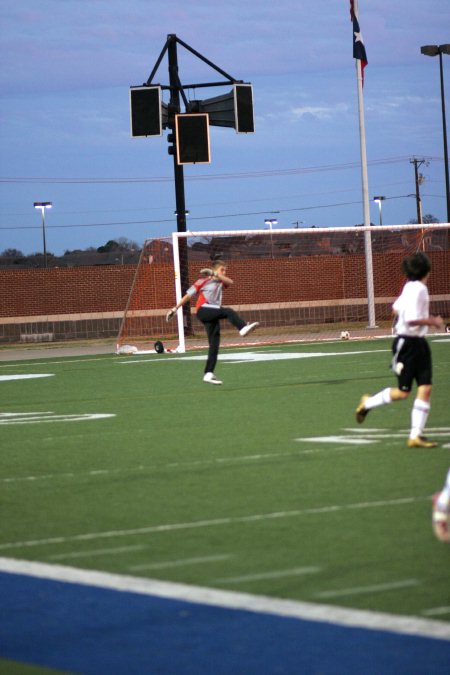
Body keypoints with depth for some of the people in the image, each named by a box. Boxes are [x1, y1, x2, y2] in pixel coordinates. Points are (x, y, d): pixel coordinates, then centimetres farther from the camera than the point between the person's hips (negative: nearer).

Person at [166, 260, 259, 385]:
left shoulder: (220, 282, 19)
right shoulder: (203, 281, 4)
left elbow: (230, 282, -5)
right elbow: (188, 295, 7)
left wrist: (214, 274, -14)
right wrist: (175, 309, 6)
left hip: (213, 315, 6)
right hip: (203, 310, -6)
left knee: (214, 344, 1)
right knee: (228, 311, -29)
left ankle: (208, 374, 3)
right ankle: (243, 328, -53)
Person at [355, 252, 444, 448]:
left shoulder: (410, 287, 9)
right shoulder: (418, 289, -19)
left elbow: (396, 308, 21)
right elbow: (411, 319, -27)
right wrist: (432, 321, -14)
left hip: (419, 343, 9)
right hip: (406, 343, -9)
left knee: (425, 388, -1)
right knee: (403, 392, 1)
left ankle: (416, 435, 0)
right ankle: (368, 403, 26)